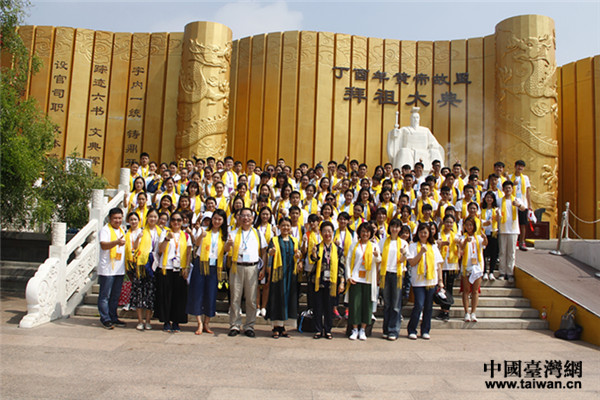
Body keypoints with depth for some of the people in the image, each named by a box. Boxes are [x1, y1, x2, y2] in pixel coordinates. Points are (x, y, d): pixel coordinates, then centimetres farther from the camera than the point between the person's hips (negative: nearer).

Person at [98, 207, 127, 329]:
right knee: (105, 295, 0)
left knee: (116, 295, 13)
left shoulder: (122, 230, 17)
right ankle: (105, 319, 8)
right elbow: (103, 245, -23)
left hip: (119, 269, 7)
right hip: (107, 269, -7)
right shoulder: (105, 230, -7)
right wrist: (117, 242, -39)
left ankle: (113, 318, 22)